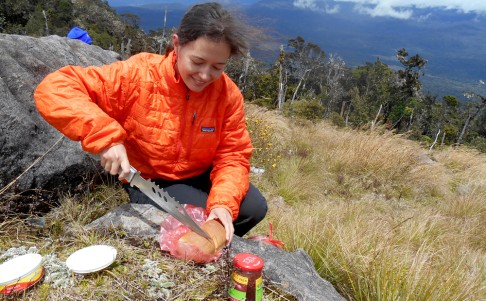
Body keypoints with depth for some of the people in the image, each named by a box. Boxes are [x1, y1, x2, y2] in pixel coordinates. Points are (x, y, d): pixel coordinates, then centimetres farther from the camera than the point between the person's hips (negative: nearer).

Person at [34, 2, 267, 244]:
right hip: (149, 181, -3)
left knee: (255, 208, -9)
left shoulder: (228, 93, -17)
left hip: (201, 176, 4)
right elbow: (52, 89, -28)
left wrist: (223, 203, -32)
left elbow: (233, 155, -14)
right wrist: (105, 138, -41)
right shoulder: (137, 76, -26)